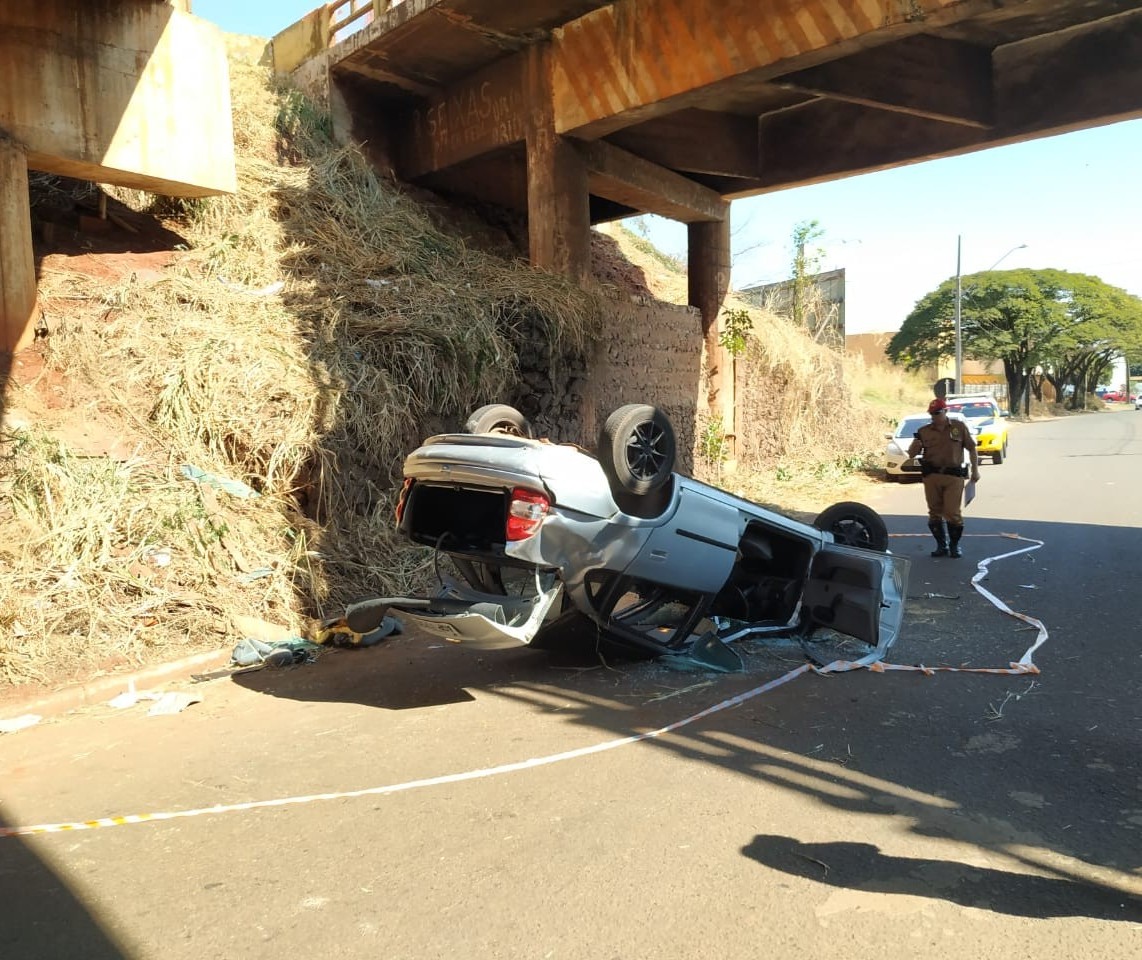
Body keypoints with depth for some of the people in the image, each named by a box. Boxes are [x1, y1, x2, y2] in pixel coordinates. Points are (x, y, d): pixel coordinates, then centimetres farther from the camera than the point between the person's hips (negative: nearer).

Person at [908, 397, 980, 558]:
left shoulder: (959, 427, 5)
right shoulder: (924, 431, 7)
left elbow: (971, 448, 10)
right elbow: (911, 454, 8)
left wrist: (975, 469, 4)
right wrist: (915, 445, -15)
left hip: (954, 476, -2)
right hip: (931, 476, 2)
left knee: (953, 512, -5)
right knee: (935, 513, 7)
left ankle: (954, 545, 14)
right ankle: (942, 545, 20)